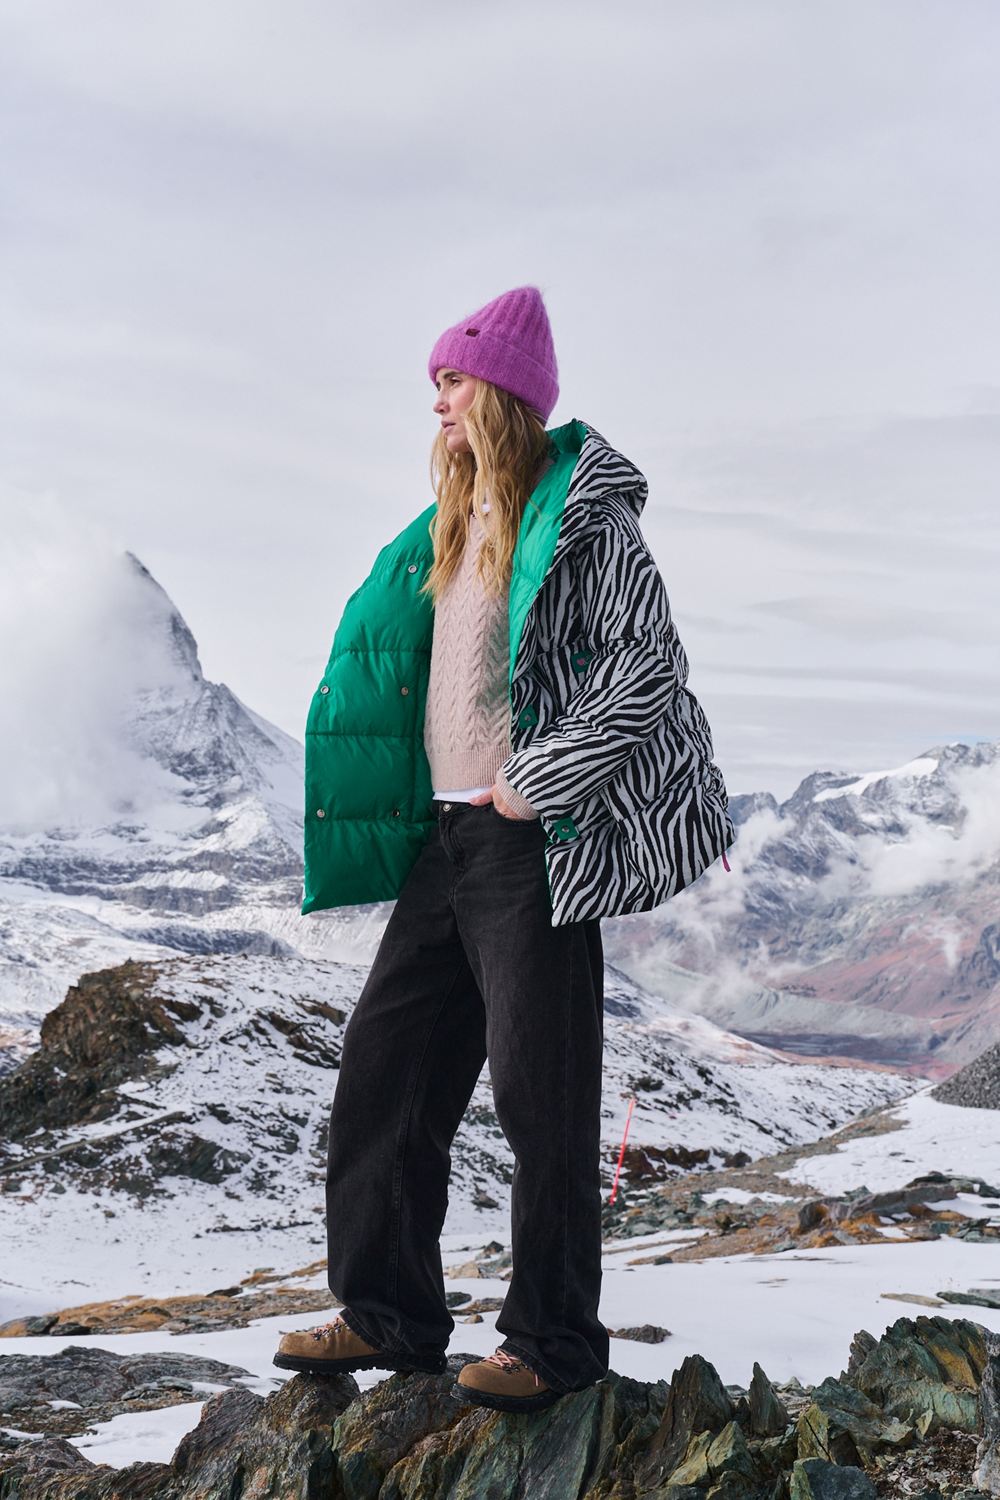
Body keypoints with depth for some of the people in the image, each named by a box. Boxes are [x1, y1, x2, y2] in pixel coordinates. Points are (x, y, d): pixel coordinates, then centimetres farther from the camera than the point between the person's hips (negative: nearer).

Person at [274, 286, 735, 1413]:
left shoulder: (582, 516, -8)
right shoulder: (453, 524, 17)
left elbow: (648, 668, -15)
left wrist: (534, 785, -17)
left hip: (536, 839, -9)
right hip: (446, 834, 9)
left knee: (541, 1089, -4)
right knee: (385, 1066, 9)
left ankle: (553, 1340, 7)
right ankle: (390, 1314, 19)